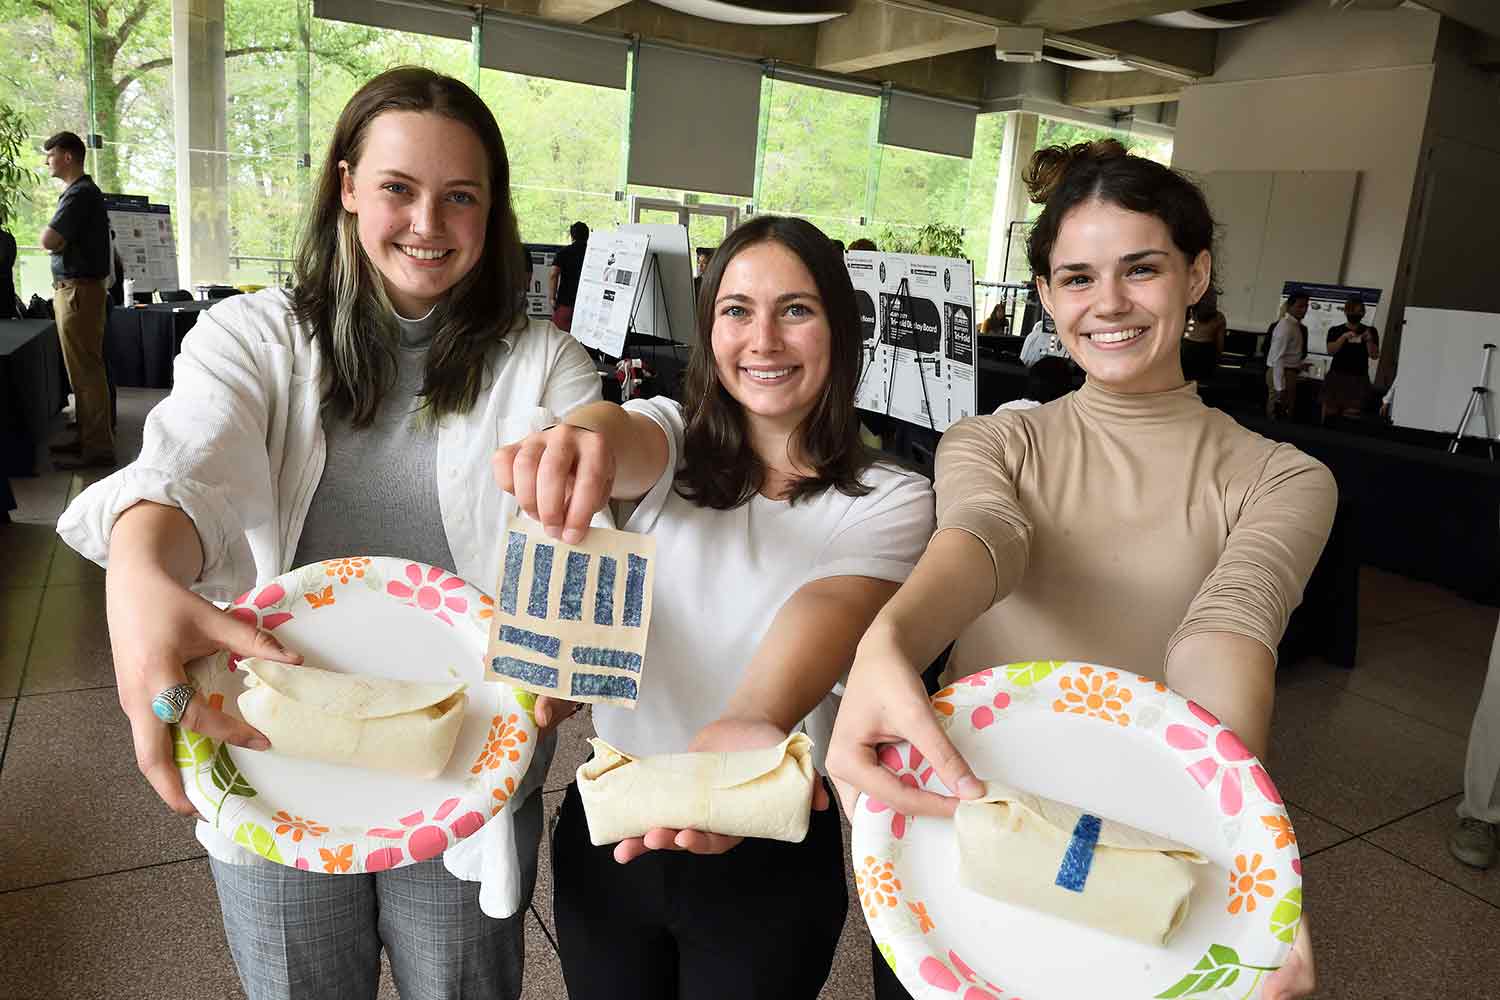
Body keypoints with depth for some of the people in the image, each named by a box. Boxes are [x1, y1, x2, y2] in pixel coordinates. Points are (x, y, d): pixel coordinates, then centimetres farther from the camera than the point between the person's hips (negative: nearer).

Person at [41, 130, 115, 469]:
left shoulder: (80, 194, -14)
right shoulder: (81, 191, 18)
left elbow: (46, 240, -18)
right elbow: (55, 242, 22)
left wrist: (49, 235, 2)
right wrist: (58, 241, 1)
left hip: (78, 290, -10)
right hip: (73, 288, 10)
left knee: (86, 371, -8)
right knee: (84, 370, 14)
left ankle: (98, 448, -5)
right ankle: (89, 438, 21)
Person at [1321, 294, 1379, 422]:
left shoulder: (1370, 331, 10)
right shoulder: (1335, 330, 9)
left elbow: (1374, 356, 4)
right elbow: (1331, 350, -5)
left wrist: (1369, 340, -13)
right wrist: (1344, 337, -18)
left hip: (1358, 379, 0)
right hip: (1336, 377, 0)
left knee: (1351, 418, -10)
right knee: (1329, 415, -2)